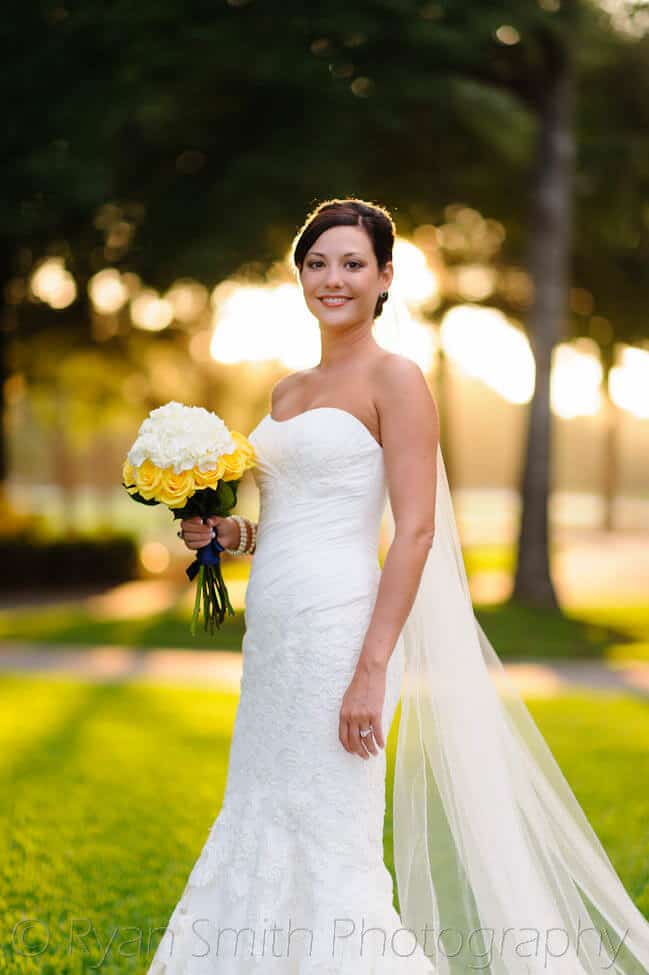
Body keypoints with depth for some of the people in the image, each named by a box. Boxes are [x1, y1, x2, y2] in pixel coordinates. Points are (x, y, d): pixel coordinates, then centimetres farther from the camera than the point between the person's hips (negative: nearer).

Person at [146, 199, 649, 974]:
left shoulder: (395, 380, -6)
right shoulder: (287, 391, 17)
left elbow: (415, 531, -13)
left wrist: (372, 669, -19)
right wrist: (230, 533, 4)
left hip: (340, 628, -8)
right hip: (274, 635, 8)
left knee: (331, 850, -5)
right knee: (255, 837, 11)